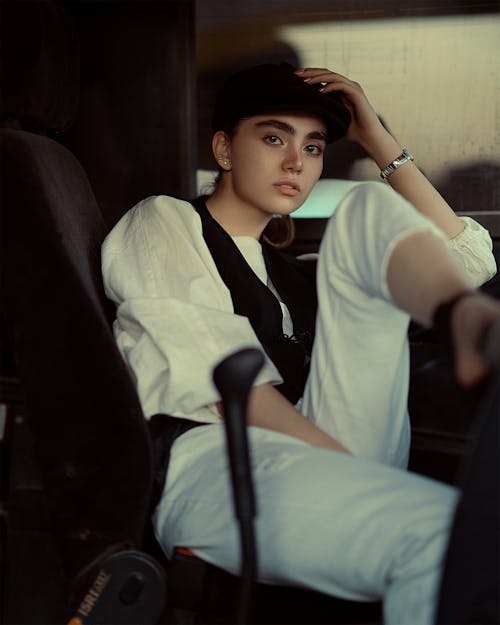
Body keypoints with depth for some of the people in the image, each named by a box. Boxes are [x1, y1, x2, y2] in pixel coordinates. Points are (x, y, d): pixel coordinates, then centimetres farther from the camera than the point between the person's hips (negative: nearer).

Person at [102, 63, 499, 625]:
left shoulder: (293, 268, 29)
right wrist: (360, 476, -14)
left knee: (369, 208, -5)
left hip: (331, 449, 6)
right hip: (213, 464, -5)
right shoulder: (161, 222, 14)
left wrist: (377, 140, 22)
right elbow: (220, 378, -5)